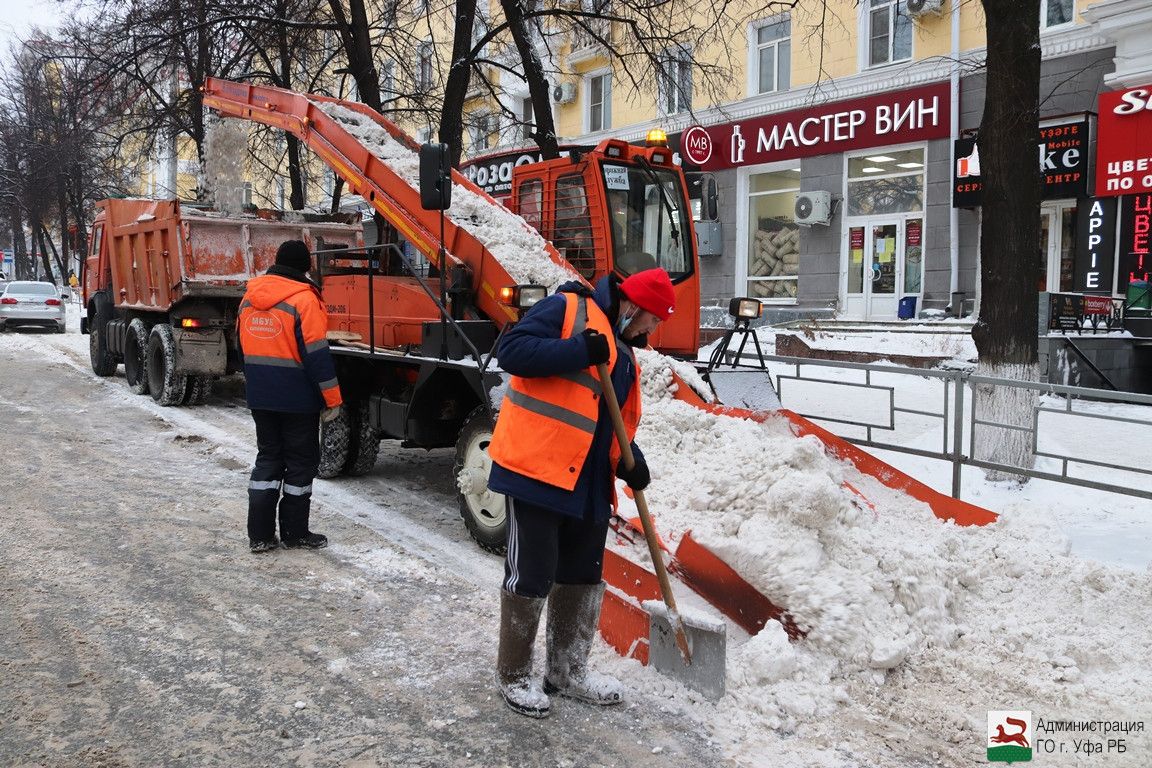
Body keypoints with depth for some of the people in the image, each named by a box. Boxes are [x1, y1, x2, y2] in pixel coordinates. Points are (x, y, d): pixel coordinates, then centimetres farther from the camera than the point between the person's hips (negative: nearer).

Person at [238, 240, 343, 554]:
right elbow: (316, 354, -17)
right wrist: (332, 397, -11)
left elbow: (244, 346, 16)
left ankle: (259, 535, 13)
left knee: (267, 459, 14)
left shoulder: (250, 296, 7)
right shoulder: (303, 299, -15)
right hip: (298, 399, -6)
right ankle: (294, 533, 13)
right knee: (301, 462, 6)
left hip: (260, 398, 6)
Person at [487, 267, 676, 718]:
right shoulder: (566, 309, -6)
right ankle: (513, 676, 19)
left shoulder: (625, 355, 19)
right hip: (536, 469, -9)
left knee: (582, 578, 16)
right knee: (531, 576, 0)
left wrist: (629, 461, 0)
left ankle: (567, 671, 33)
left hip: (589, 484, 9)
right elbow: (512, 351, -18)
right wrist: (579, 351, -23)